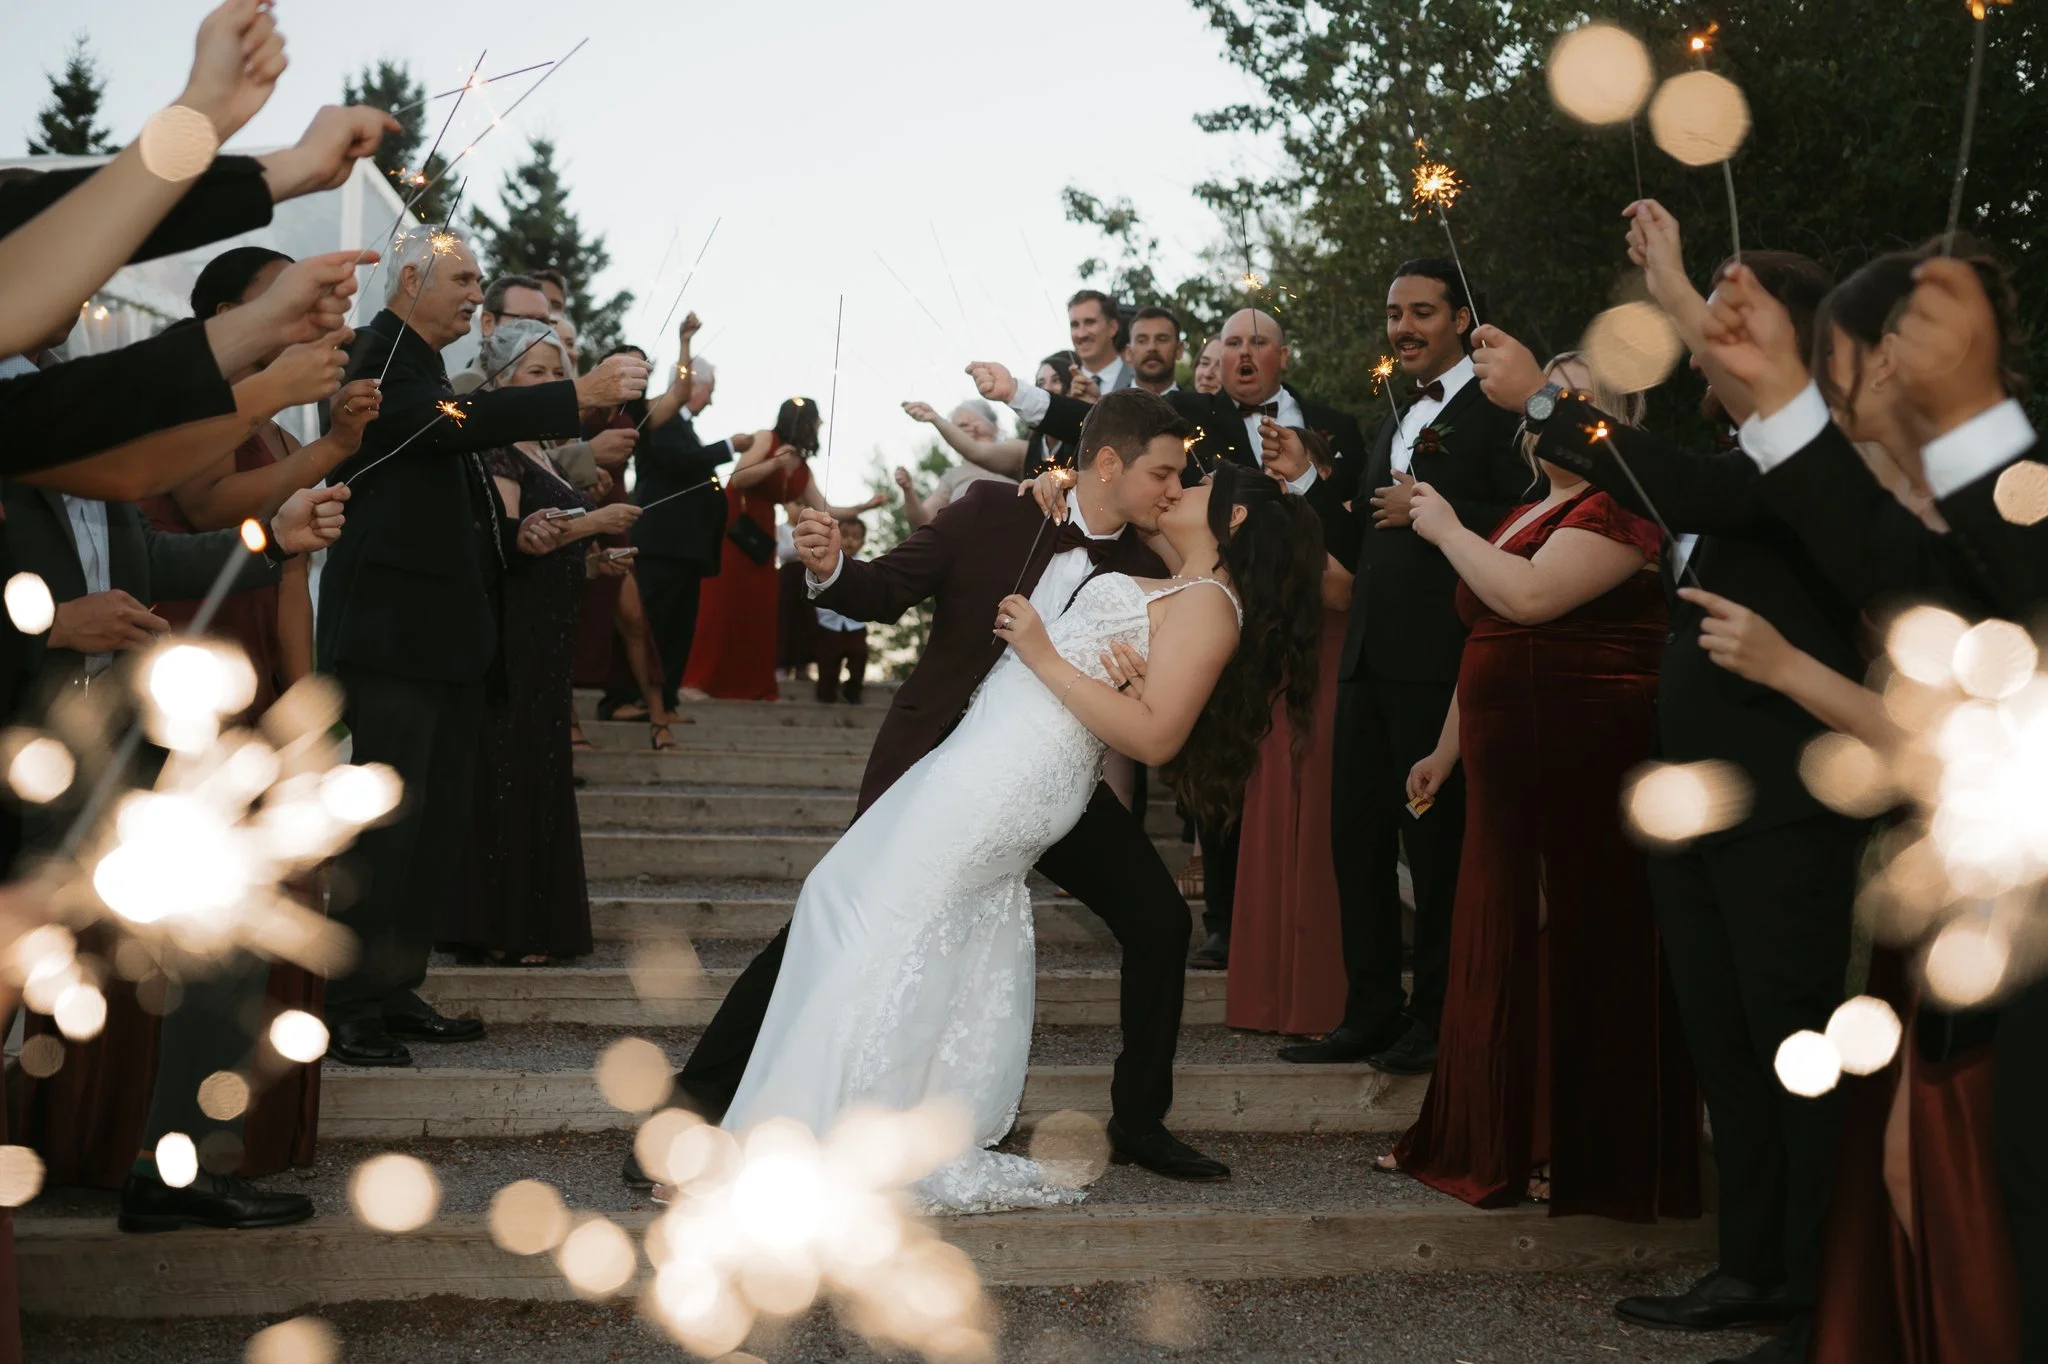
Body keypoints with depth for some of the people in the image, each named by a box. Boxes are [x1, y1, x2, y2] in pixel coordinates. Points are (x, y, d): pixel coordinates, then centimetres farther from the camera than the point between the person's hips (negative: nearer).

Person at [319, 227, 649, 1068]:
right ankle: (345, 1009, -3)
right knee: (384, 821, -9)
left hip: (447, 636, 10)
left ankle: (397, 993, 20)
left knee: (437, 825, 12)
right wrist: (577, 395, -32)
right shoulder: (376, 356, -8)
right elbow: (448, 422, -29)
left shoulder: (424, 367, 22)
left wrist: (515, 536, 9)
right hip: (392, 632, -10)